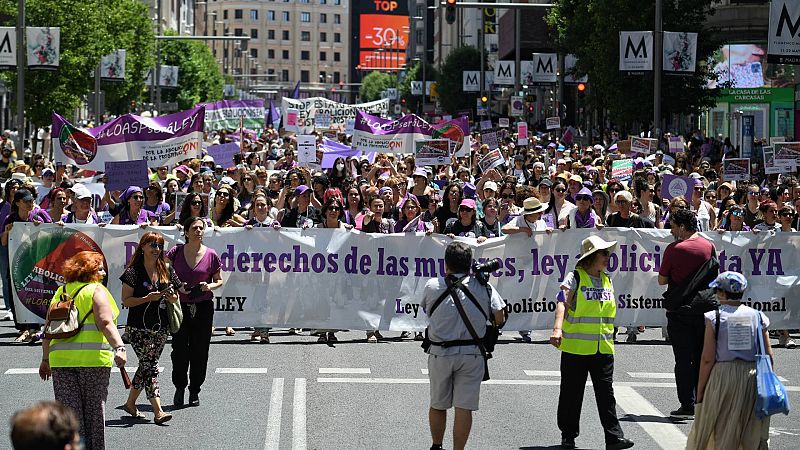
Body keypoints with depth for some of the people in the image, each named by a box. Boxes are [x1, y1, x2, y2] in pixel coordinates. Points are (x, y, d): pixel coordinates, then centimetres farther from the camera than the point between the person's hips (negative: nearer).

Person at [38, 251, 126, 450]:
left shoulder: (60, 293, 16)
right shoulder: (96, 291, -1)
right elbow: (105, 323, -17)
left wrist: (46, 359, 25)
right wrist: (118, 347, -25)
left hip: (61, 359, 4)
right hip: (93, 358, -4)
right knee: (94, 409, 9)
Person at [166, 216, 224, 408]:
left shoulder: (211, 255, 0)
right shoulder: (176, 252, -1)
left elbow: (219, 280, 9)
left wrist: (210, 286, -12)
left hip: (203, 307, 0)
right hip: (180, 305, 0)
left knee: (199, 350, 3)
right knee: (179, 349, -1)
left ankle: (195, 390, 15)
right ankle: (179, 387, 18)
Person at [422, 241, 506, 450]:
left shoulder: (432, 286, -4)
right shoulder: (483, 287, -2)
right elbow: (500, 319, -2)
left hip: (439, 353, 1)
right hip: (471, 354, 0)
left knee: (437, 405, 17)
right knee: (464, 407, 1)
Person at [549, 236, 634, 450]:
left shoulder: (607, 280, 13)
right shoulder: (575, 277, -6)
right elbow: (562, 304, -18)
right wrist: (557, 328, -33)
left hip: (603, 349, 5)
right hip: (576, 347, -5)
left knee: (606, 393, -1)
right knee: (572, 393, 6)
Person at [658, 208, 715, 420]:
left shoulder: (674, 249, -11)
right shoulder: (709, 246, 3)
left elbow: (662, 280, -6)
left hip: (680, 309, -4)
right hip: (703, 309, 4)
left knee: (683, 360, -1)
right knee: (701, 359, 12)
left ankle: (687, 406, -4)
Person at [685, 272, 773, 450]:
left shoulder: (714, 318, -5)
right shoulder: (758, 317, 4)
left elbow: (708, 359, -7)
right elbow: (769, 357, 3)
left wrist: (700, 391, -1)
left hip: (723, 376, -2)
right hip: (753, 377, 3)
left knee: (723, 435, 4)